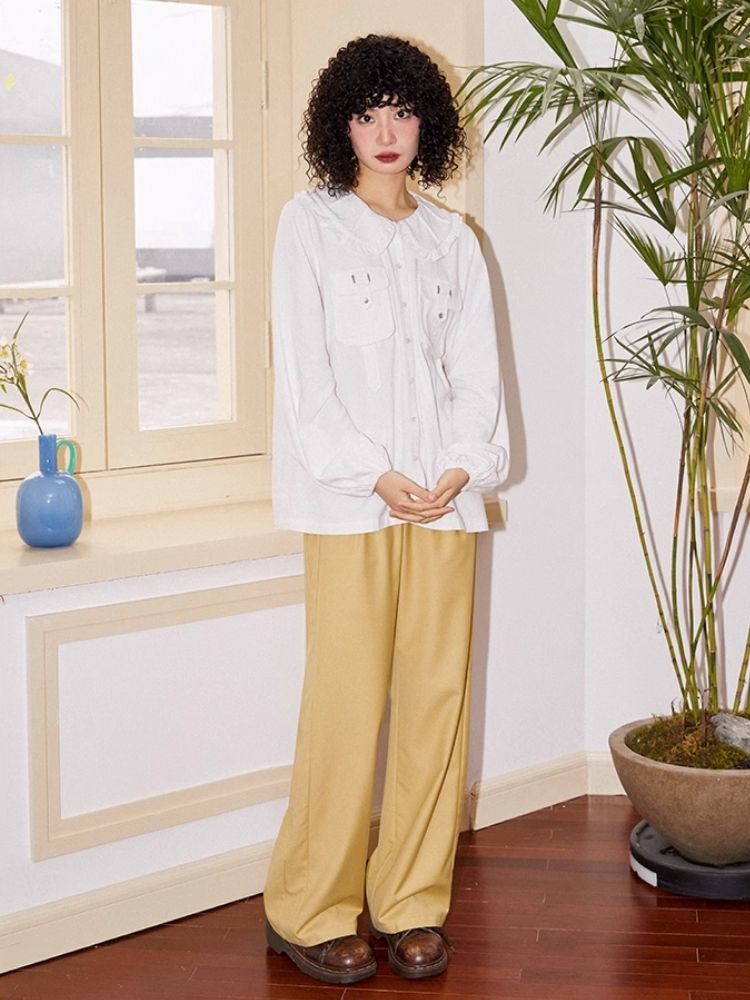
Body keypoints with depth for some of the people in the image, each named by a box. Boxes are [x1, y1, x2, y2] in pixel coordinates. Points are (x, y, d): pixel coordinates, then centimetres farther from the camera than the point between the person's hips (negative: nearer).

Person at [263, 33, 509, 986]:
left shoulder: (452, 239, 15)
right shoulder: (309, 223, 3)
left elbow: (476, 369, 10)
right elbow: (303, 366, -4)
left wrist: (461, 468, -6)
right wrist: (374, 476, -11)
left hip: (445, 497, 4)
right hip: (349, 496, -4)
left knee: (437, 694, 3)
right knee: (346, 699, -7)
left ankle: (412, 902, 14)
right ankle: (309, 909, 6)